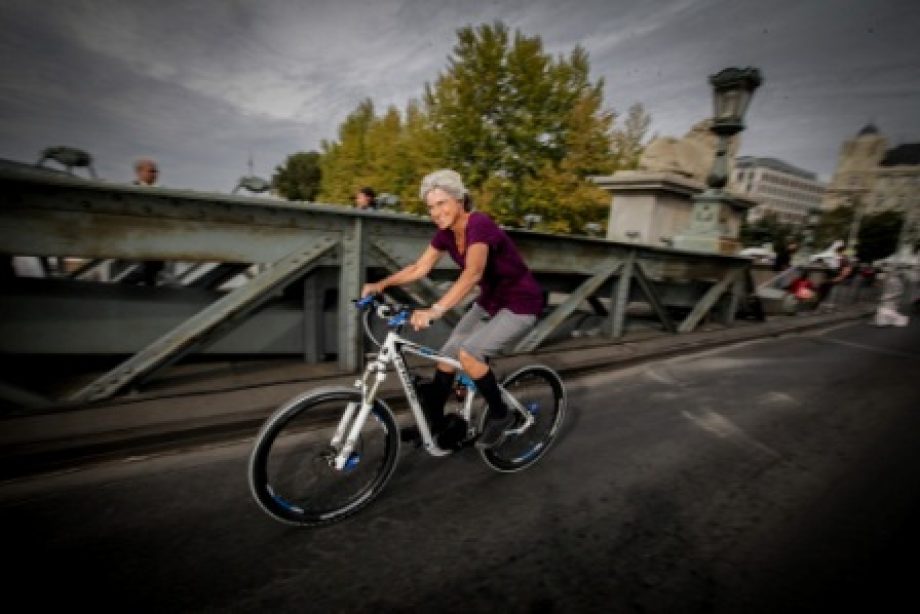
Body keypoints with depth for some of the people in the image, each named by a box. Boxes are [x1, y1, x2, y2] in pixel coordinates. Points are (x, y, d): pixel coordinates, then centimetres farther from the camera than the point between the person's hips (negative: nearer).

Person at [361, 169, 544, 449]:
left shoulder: (480, 225, -28)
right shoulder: (446, 232, -3)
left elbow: (473, 272, -44)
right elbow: (419, 268, 1)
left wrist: (435, 310, -54)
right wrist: (382, 284, -12)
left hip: (520, 304, -8)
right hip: (489, 300, 8)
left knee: (469, 353, -23)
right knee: (447, 355, 3)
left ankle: (500, 414, 1)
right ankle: (434, 420, 22)